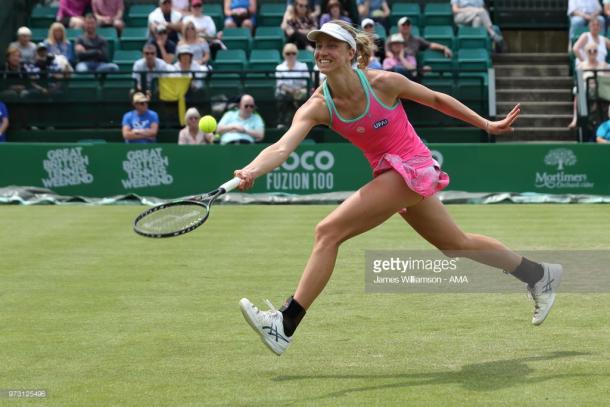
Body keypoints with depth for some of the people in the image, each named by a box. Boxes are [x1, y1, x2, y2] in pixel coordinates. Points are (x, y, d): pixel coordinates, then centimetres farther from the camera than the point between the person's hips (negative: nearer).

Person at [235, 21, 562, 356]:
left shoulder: (382, 82, -17)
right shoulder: (318, 106, -8)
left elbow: (436, 99, -1)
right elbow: (282, 147, -23)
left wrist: (487, 125, 6)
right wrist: (251, 170, -44)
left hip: (411, 168, -7)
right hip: (389, 174, 7)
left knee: (328, 232, -18)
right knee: (457, 245, 23)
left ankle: (286, 323, -13)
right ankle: (540, 275, 43)